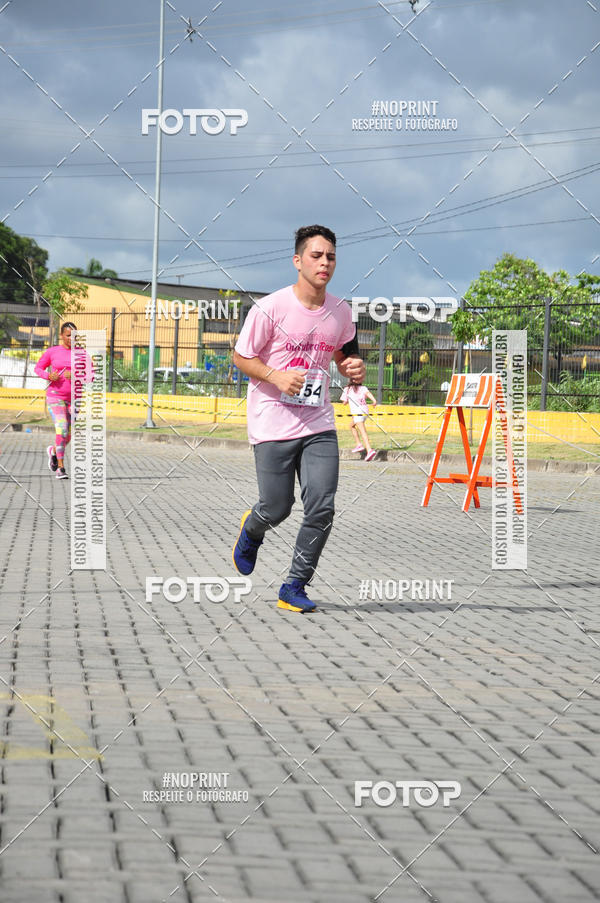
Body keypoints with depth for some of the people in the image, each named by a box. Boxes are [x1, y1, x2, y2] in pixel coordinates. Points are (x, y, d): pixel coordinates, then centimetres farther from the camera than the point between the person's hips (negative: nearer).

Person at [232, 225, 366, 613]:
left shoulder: (341, 312, 3)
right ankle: (252, 531, 41)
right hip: (273, 425, -4)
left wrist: (354, 368, -2)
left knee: (322, 508, -8)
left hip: (319, 425, 4)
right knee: (277, 509, 2)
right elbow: (242, 357, -2)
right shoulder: (270, 308, -11)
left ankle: (294, 587, 7)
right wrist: (276, 376, -19)